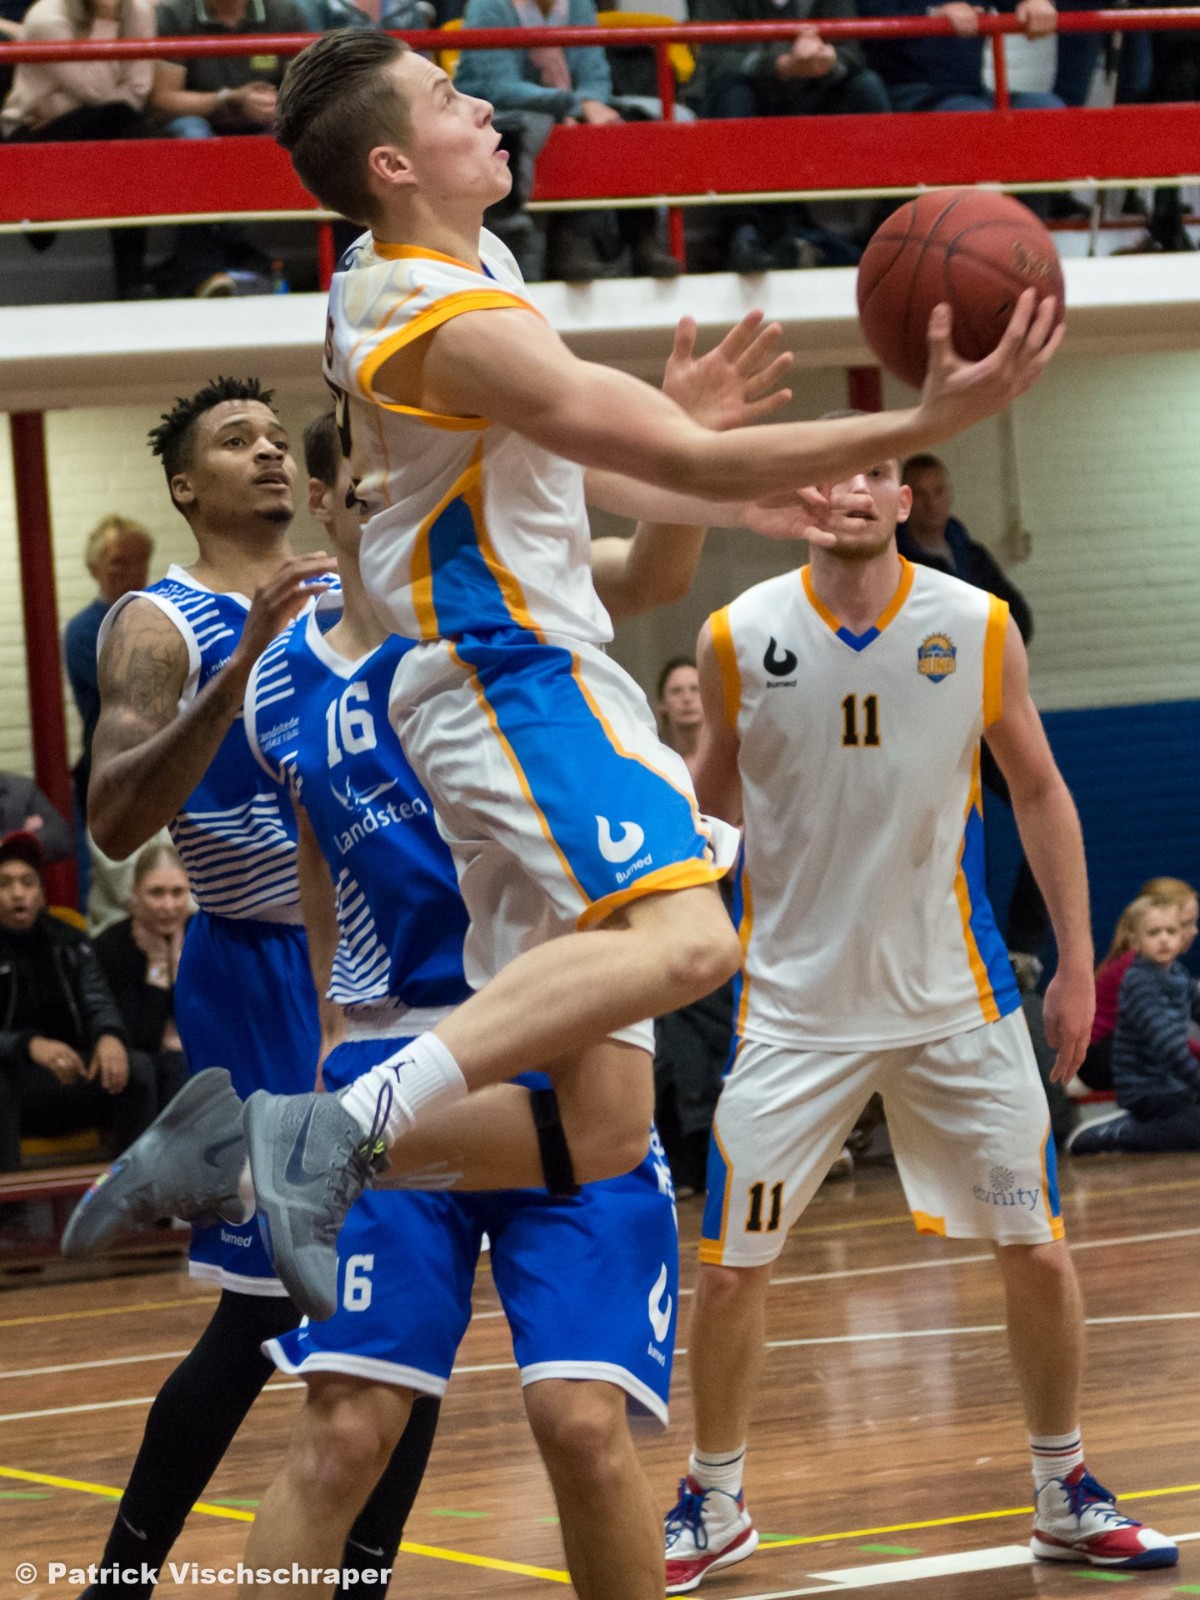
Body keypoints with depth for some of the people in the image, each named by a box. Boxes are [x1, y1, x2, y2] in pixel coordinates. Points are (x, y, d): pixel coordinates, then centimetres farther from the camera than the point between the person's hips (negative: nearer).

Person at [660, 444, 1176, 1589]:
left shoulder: (976, 626, -4)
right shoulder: (739, 636, -6)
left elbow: (1038, 791, 5)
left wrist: (1078, 962, 3)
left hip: (954, 998, 1)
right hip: (794, 1003, -1)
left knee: (1036, 1249, 2)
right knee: (729, 1266, 0)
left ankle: (1065, 1496, 20)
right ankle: (714, 1505, 19)